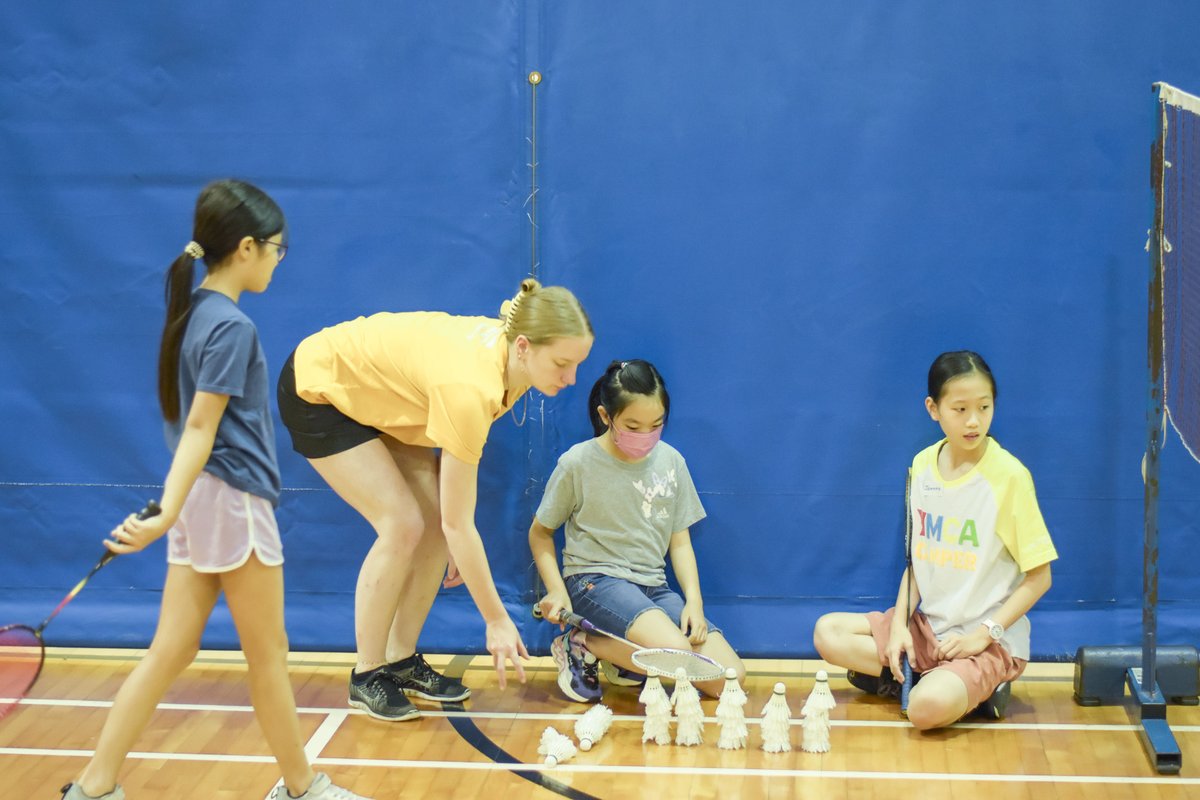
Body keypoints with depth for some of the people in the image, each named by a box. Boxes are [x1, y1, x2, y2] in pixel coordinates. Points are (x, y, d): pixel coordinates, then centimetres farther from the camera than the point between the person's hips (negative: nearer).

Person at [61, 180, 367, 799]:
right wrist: (167, 515, -28)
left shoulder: (195, 311, 9)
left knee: (170, 651, 8)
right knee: (269, 655, 6)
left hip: (202, 497, 8)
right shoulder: (231, 326, -16)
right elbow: (200, 428, -23)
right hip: (233, 499, -8)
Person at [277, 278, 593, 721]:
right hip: (316, 390, -8)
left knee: (436, 520, -2)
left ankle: (401, 661, 11)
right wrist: (497, 621, -25)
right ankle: (367, 676, -1)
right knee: (403, 525, -16)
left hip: (371, 394, 8)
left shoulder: (505, 347, -15)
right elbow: (460, 525, -31)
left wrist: (457, 539, -2)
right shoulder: (470, 386, -38)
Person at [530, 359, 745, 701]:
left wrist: (694, 600, -4)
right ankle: (583, 646, -7)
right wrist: (556, 590, -10)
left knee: (730, 678, -10)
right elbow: (540, 533, 5)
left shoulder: (671, 461, 5)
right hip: (595, 581, -5)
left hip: (653, 586, 5)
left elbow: (680, 541, 11)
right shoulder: (578, 464, -7)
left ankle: (624, 661, 4)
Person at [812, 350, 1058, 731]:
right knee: (827, 632, -2)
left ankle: (976, 687, -1)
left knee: (929, 706, -32)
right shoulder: (922, 465, 2)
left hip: (990, 641, -7)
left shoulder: (1009, 475, -15)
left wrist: (983, 635, -17)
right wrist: (899, 623, -2)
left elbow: (1039, 577, -11)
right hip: (927, 627, 7)